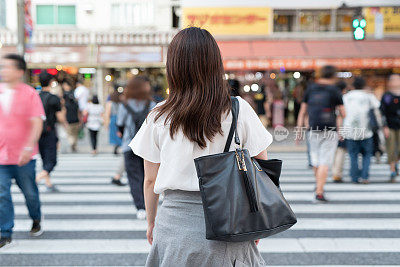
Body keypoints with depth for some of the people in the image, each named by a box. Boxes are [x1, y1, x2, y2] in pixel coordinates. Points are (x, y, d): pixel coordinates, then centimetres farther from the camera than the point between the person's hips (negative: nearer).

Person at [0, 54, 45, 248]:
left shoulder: (29, 93, -6)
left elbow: (37, 123, -10)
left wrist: (28, 147, -20)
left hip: (23, 157, -2)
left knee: (30, 192, 11)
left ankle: (36, 220, 38)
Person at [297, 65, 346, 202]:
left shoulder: (310, 89, 6)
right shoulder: (334, 90, -5)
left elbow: (302, 112, 8)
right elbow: (343, 114, -3)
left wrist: (299, 130, 11)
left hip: (313, 130, 4)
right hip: (330, 131, -4)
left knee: (316, 159, 18)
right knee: (325, 162, -5)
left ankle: (319, 185, 37)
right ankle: (319, 193, -10)